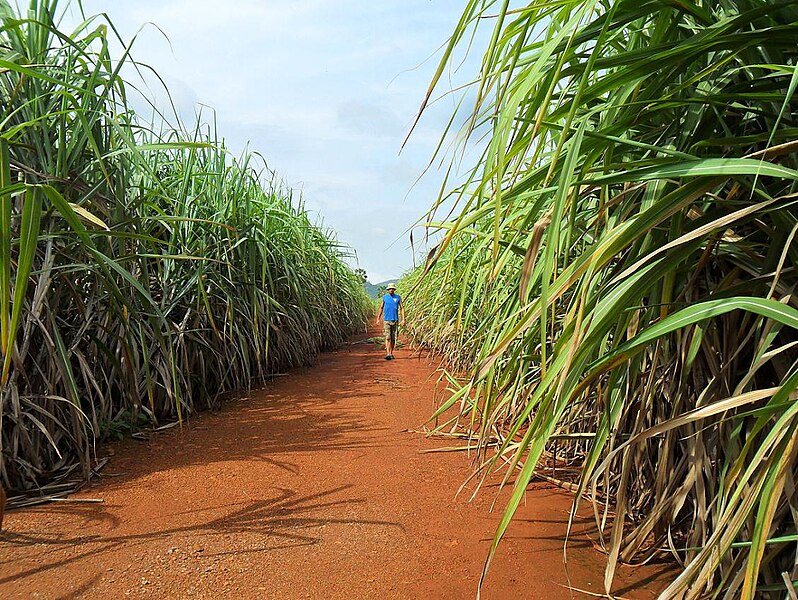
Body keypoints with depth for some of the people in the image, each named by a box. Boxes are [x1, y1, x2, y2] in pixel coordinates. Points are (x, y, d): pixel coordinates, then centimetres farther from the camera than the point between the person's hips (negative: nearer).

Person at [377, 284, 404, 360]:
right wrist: (378, 319, 11)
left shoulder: (398, 297, 5)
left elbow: (402, 308, 4)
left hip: (395, 320, 1)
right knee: (387, 337, -10)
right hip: (386, 320, -1)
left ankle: (391, 353, 19)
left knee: (393, 338, 6)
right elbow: (381, 308, 13)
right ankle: (388, 354, -16)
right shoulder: (384, 297, 5)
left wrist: (403, 319, -4)